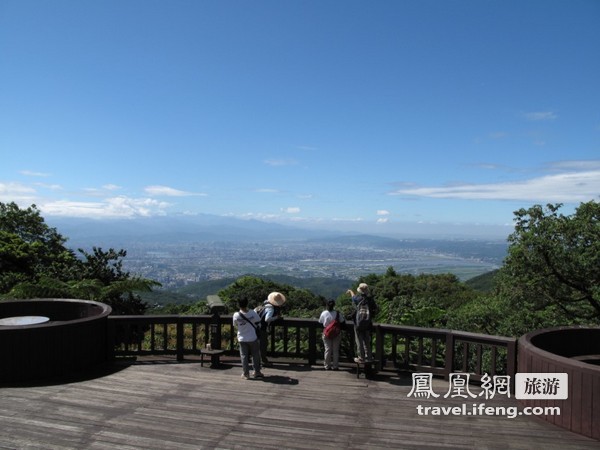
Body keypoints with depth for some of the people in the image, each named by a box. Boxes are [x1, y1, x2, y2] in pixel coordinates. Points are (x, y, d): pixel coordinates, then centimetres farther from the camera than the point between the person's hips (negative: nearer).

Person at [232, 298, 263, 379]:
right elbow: (258, 323, -5)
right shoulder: (252, 313, -17)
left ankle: (246, 373, 15)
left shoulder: (236, 315, -15)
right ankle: (257, 372, 21)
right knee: (255, 355, 14)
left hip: (242, 339, 1)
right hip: (253, 338, 0)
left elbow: (236, 326, 2)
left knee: (244, 356, 12)